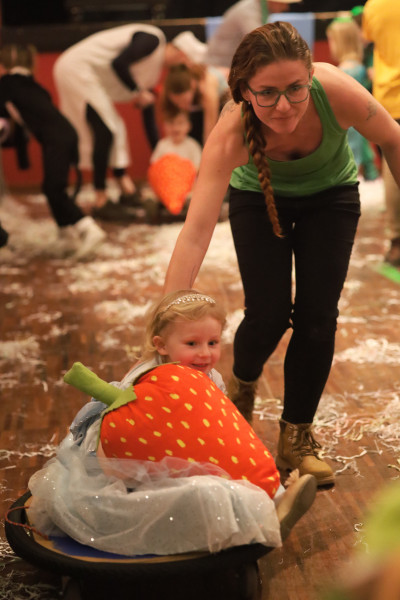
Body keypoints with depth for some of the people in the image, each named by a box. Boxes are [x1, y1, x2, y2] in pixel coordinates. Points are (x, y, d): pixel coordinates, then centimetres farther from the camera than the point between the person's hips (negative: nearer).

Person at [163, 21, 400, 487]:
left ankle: (297, 439, 14)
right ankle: (242, 384, 28)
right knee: (268, 316, -10)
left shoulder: (336, 91, -37)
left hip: (330, 194, 1)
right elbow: (196, 231, -44)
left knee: (317, 317, -6)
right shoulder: (231, 134, -38)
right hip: (259, 198, -1)